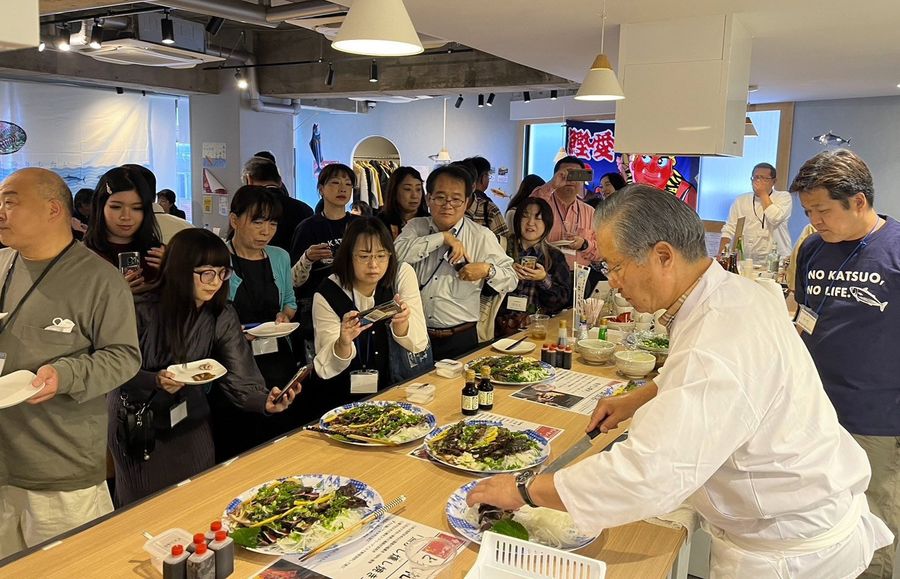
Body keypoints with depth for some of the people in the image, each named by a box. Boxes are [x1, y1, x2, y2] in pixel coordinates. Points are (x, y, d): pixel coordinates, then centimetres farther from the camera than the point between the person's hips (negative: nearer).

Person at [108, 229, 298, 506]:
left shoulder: (222, 317, -11)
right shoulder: (143, 311, -22)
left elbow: (240, 378, -19)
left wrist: (265, 401, -39)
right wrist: (155, 381, -35)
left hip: (188, 419, 3)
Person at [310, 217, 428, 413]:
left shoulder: (402, 274, -8)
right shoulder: (328, 295, -13)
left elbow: (418, 345, -7)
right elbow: (327, 368, -9)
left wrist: (400, 324, -28)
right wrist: (343, 343, -30)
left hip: (397, 386, 2)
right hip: (346, 395, -1)